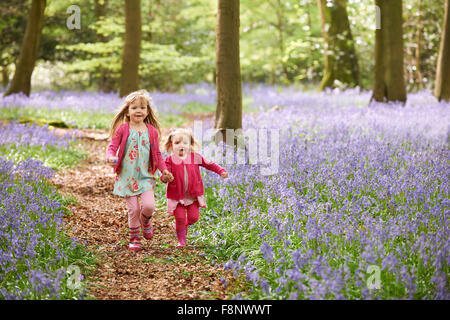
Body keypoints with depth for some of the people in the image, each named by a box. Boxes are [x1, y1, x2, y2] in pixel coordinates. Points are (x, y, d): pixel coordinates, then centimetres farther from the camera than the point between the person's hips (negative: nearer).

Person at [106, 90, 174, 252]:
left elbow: (156, 154, 10)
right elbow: (112, 147, -5)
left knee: (149, 205, -13)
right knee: (133, 209, -3)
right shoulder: (122, 129, -4)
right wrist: (111, 157, -27)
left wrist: (164, 170, 1)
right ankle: (134, 238, 19)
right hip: (127, 176, -1)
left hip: (145, 176, 1)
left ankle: (145, 220, 23)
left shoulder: (151, 131, 3)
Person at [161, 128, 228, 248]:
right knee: (180, 218, -4)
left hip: (193, 194, 2)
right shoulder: (170, 160, -6)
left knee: (193, 217, 2)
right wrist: (165, 178, -35)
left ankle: (185, 225, 37)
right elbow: (165, 174, -11)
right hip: (177, 195, -2)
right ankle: (181, 240, 15)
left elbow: (210, 164, 7)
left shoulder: (195, 157, -1)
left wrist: (221, 171, -4)